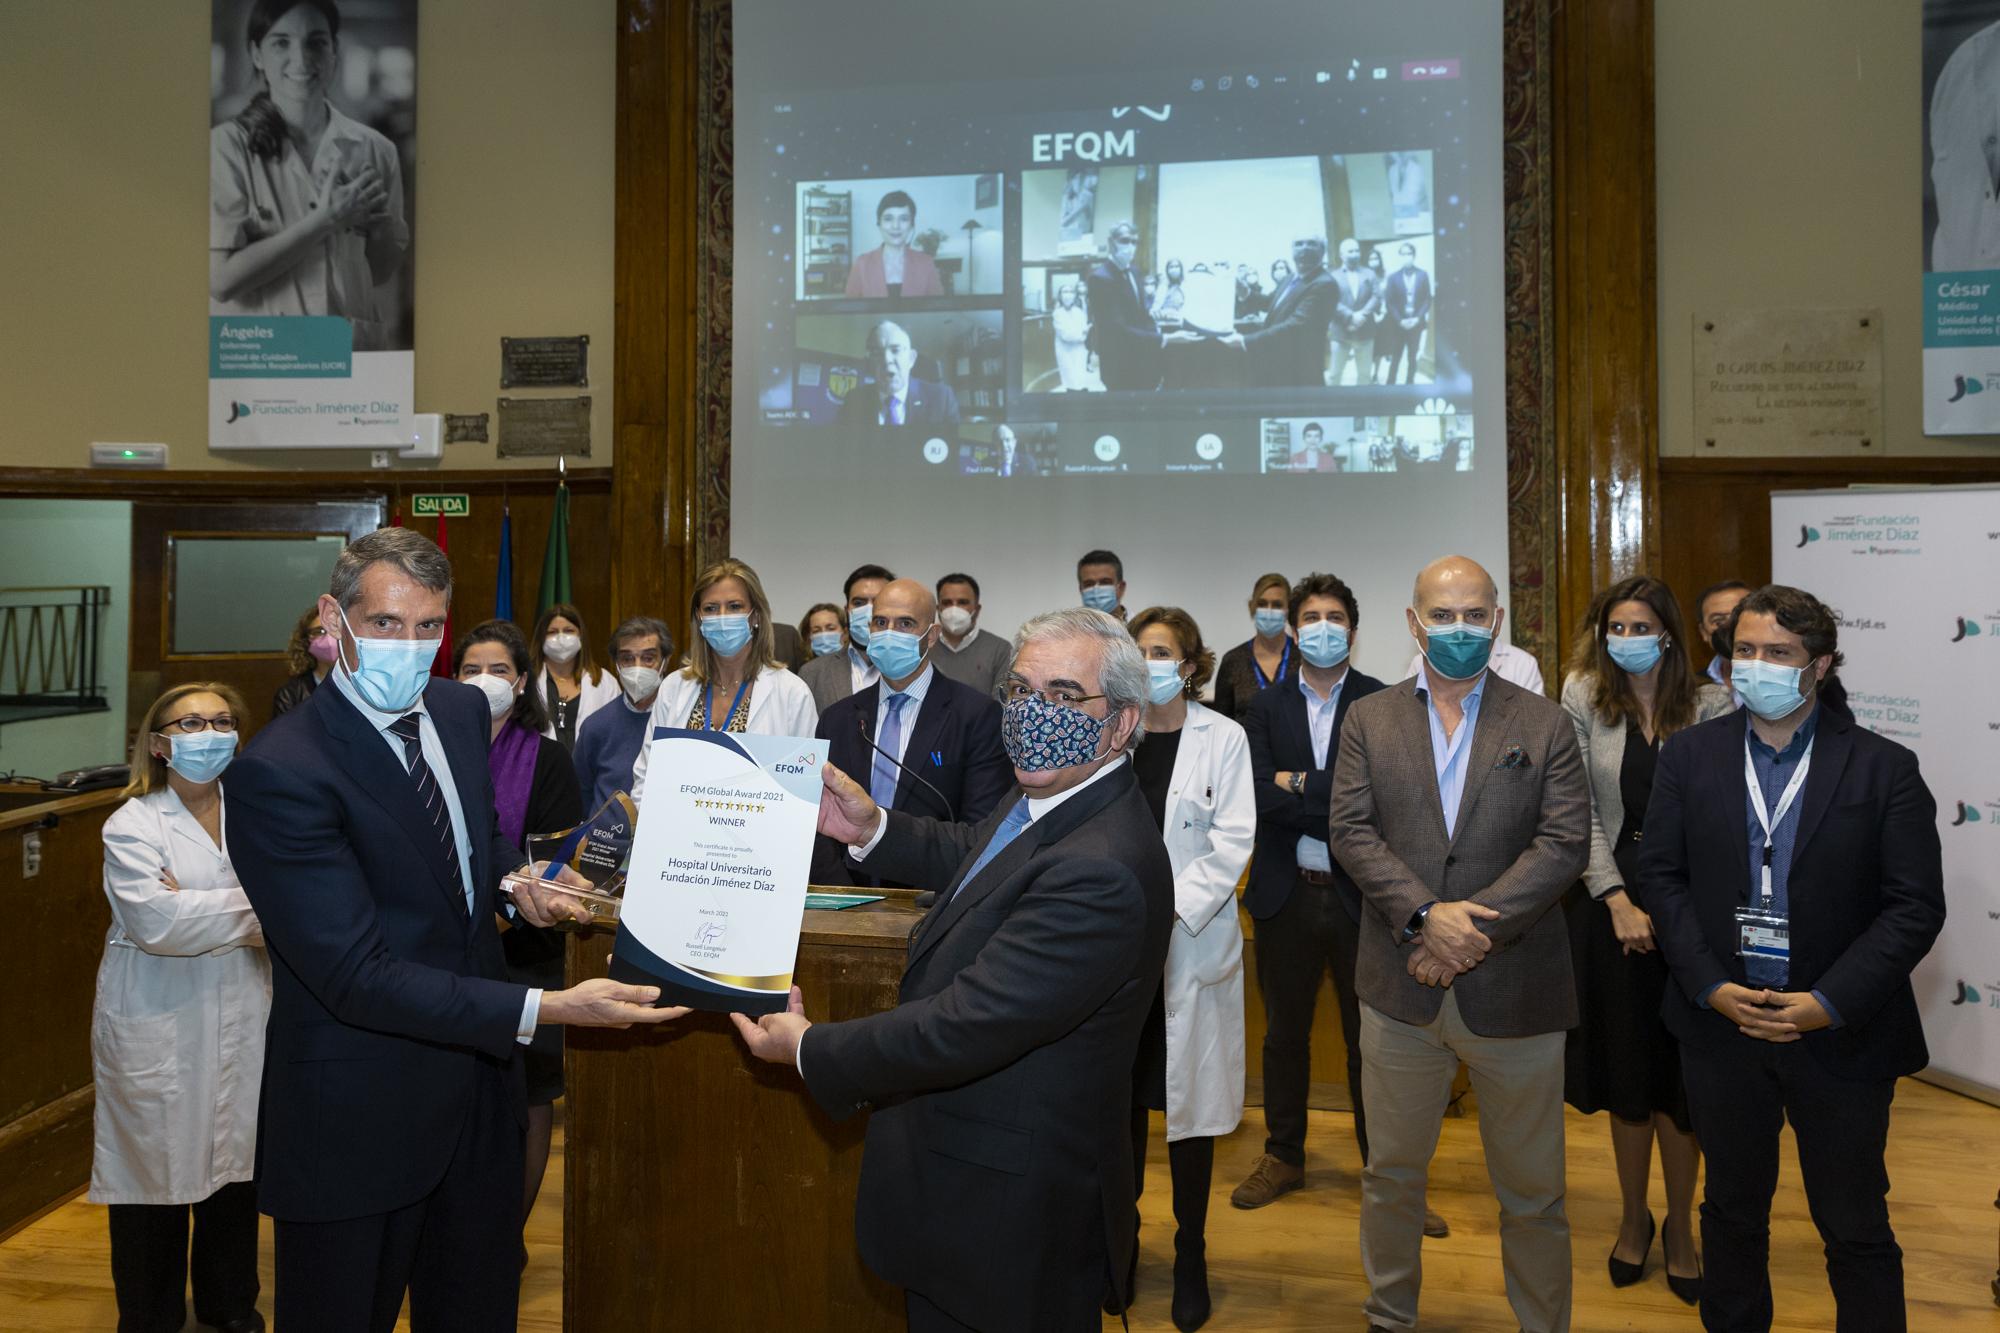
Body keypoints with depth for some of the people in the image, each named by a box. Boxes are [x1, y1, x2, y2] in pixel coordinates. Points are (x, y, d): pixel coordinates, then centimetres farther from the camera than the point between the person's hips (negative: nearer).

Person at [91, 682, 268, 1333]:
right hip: (158, 1028, -3)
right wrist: (250, 908, -12)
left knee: (237, 1161, 11)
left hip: (242, 1018, 3)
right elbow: (157, 922, -18)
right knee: (157, 1167, 7)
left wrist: (198, 906, -15)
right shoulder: (131, 825, -5)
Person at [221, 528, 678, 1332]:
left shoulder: (462, 710, 1)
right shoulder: (277, 773, -23)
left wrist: (515, 875, -3)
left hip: (480, 1079, 7)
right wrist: (544, 1009, -32)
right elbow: (357, 976, -26)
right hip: (362, 1113, -7)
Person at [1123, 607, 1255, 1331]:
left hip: (1191, 942, -2)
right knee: (1120, 1092, 9)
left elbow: (1233, 842, -7)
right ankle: (1122, 1238, 27)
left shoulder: (1223, 738, -2)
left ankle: (1191, 1258, 20)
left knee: (1188, 1095, 5)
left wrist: (1170, 909, -15)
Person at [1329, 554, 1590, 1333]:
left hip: (1514, 989, -1)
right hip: (1400, 986, 1)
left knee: (1532, 1191, 12)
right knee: (1391, 1172, 15)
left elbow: (1565, 843, -8)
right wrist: (1426, 915, -18)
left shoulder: (1544, 726, 2)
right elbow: (1352, 832, -5)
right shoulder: (1369, 721, 5)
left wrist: (1476, 926, -17)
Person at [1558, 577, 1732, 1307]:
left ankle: (1679, 1227, 27)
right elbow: (1578, 810, -5)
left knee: (1680, 1069, 7)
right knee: (1625, 1063, 11)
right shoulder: (1583, 701, -2)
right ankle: (1633, 1219, 30)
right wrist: (1620, 901, -11)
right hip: (1609, 900, 1)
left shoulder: (1711, 705, -3)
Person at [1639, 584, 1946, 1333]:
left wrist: (1829, 1004, -15)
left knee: (1856, 1228, 11)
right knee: (1732, 1209, 18)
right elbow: (1662, 876, 0)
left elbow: (1915, 906, -8)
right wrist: (1710, 986, -10)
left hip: (1842, 1037, -2)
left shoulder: (1884, 768, -5)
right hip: (1721, 1021, 2)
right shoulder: (1690, 755, 0)